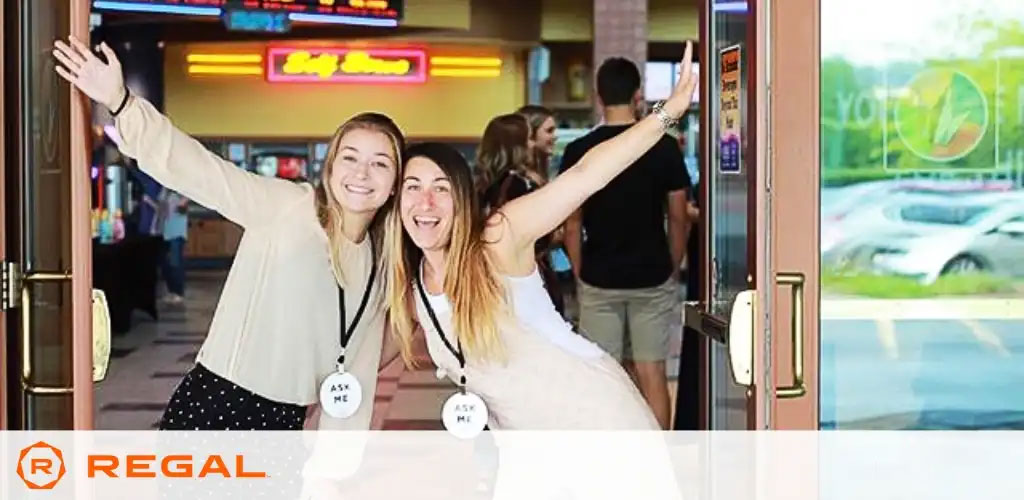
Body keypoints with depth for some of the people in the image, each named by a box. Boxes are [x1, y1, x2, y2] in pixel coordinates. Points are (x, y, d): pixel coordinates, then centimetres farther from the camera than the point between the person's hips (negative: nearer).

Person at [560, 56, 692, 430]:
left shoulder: (579, 152, -5)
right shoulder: (664, 148, -5)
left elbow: (572, 224, -2)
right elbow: (678, 218, -1)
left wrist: (579, 274, 8)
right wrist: (673, 269, 11)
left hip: (598, 279, 0)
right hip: (652, 277, 0)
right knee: (652, 375, 5)